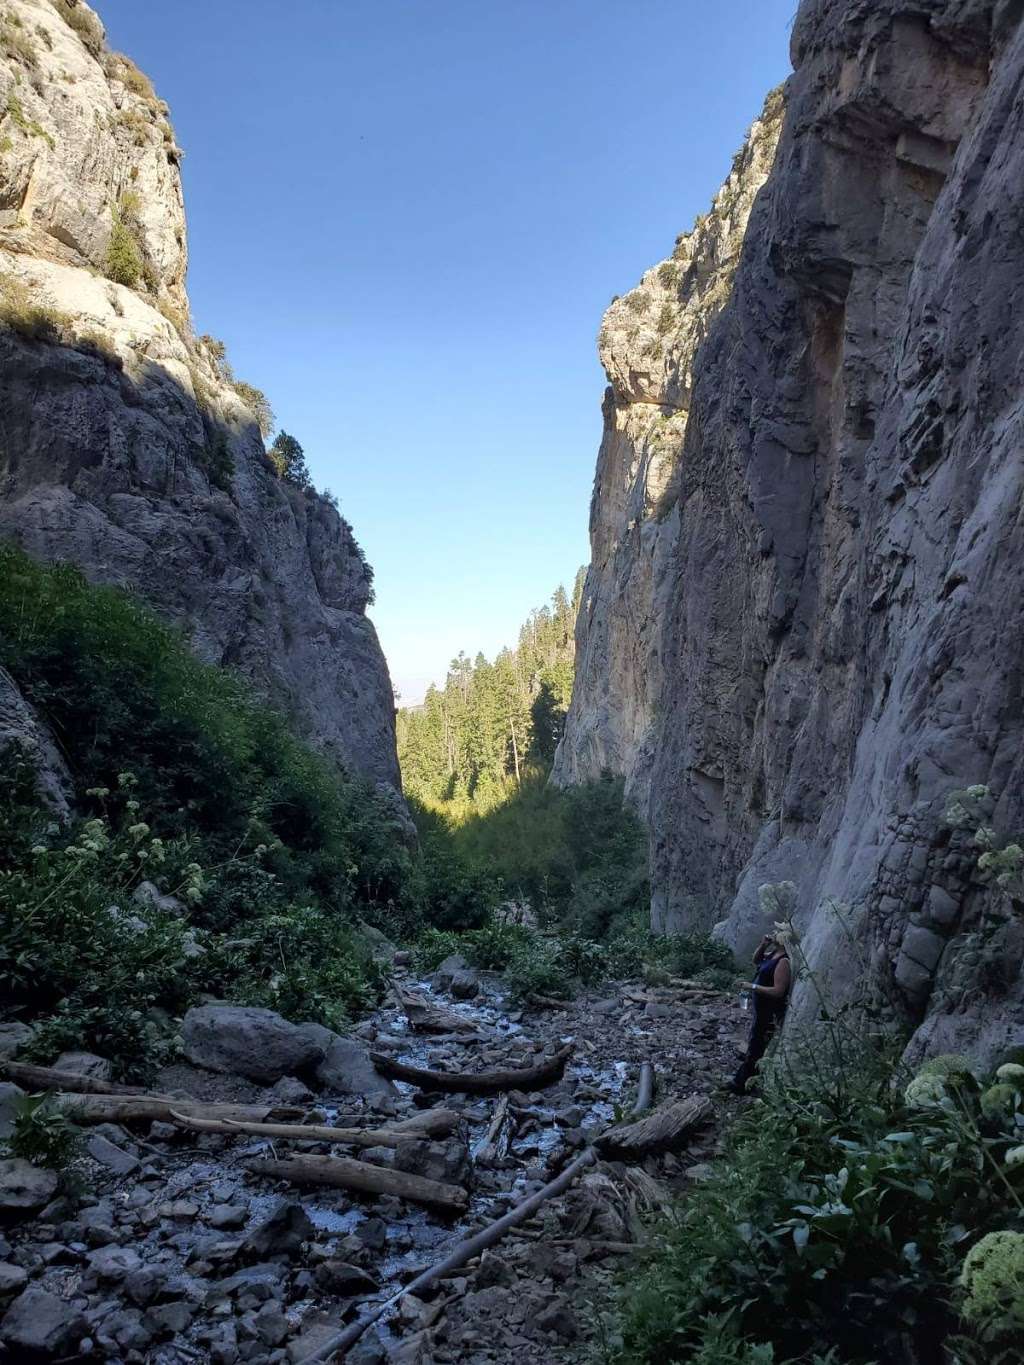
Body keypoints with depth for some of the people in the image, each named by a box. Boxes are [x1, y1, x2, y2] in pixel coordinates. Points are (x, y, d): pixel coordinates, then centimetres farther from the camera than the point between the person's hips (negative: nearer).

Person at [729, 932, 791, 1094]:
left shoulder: (783, 962, -25)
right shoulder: (772, 955, 2)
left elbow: (778, 991, -28)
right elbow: (756, 961, 19)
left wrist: (753, 987, -25)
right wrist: (762, 945, 2)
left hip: (770, 1015, -10)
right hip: (762, 1011, 10)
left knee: (755, 1049, 1)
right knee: (754, 1046, 22)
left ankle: (740, 1084, 10)